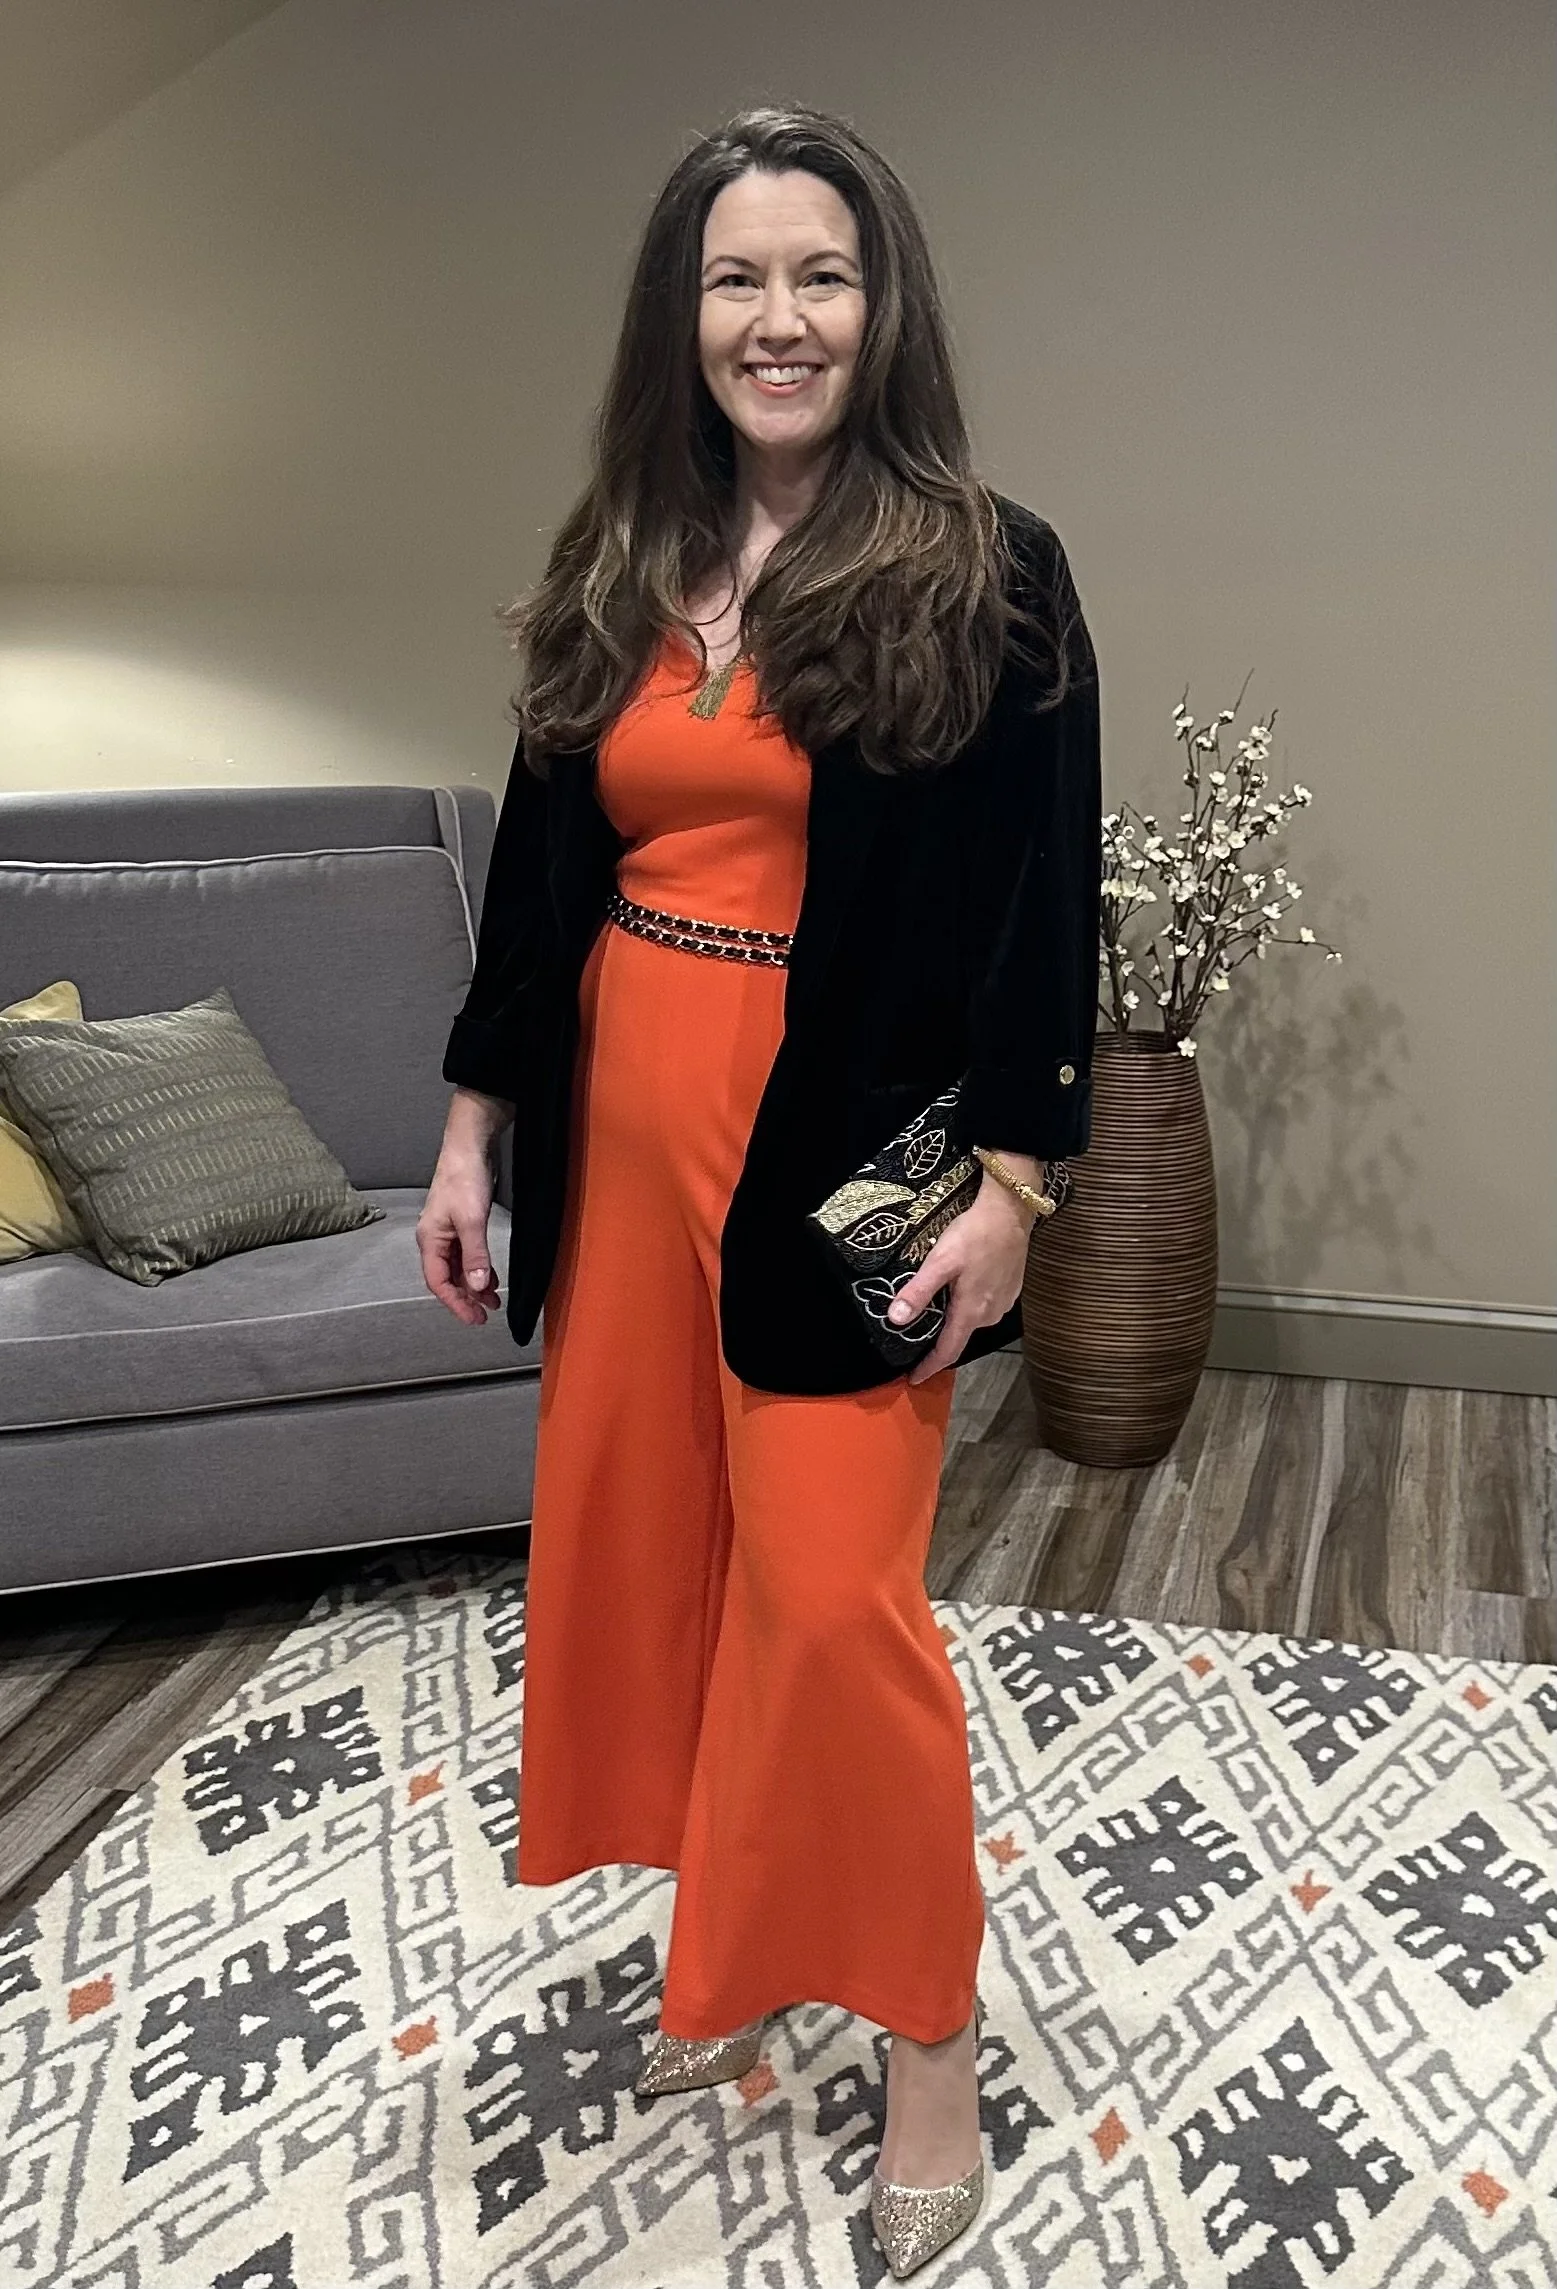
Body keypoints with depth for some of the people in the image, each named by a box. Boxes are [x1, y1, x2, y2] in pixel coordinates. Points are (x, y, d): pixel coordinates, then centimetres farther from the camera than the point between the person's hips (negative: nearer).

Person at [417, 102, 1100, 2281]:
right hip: (625, 1135, 6)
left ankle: (930, 2049, 22)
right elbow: (540, 867, 12)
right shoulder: (613, 581, 9)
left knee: (831, 1594, -2)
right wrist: (474, 1129, 10)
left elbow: (1042, 906, -7)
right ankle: (733, 1959, 38)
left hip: (842, 1160, -5)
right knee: (638, 1542, 13)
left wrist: (1006, 1184, -12)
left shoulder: (987, 575, -5)